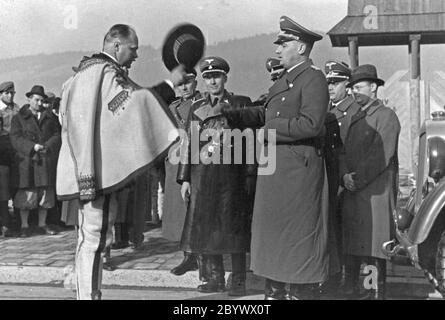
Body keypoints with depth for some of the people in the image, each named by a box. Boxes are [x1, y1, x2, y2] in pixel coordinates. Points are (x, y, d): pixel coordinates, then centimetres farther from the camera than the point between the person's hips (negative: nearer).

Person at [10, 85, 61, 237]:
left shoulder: (49, 117, 14)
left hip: (46, 161, 3)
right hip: (27, 161, -3)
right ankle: (24, 226, 6)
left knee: (45, 193, 6)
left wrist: (47, 146, -11)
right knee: (27, 193, -4)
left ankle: (42, 225, 15)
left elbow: (57, 135, 7)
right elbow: (15, 139, -4)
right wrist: (32, 146, -18)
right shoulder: (19, 118, 6)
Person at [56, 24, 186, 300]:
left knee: (92, 235, 17)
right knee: (95, 235, -7)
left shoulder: (89, 68, 19)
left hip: (90, 167, 11)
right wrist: (171, 83, -16)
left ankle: (87, 292, 27)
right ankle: (90, 293, -1)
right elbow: (134, 101, -23)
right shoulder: (105, 71, -12)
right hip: (99, 167, -11)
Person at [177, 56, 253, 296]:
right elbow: (189, 143, 12)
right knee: (204, 226, 5)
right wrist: (184, 179, 8)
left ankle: (238, 281, 9)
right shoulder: (196, 107, 14)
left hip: (231, 172, -3)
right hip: (201, 174, 4)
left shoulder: (241, 103, 4)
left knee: (233, 226, -1)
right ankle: (215, 278, 18)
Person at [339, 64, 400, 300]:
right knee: (352, 243, 7)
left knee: (374, 244, -7)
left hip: (376, 190, -7)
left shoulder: (386, 116, -2)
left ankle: (377, 292, 0)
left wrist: (358, 178, -16)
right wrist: (345, 175, -5)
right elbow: (345, 152, 13)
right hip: (353, 192, 7)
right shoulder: (356, 118, 21)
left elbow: (383, 155, -13)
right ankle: (353, 289, 15)